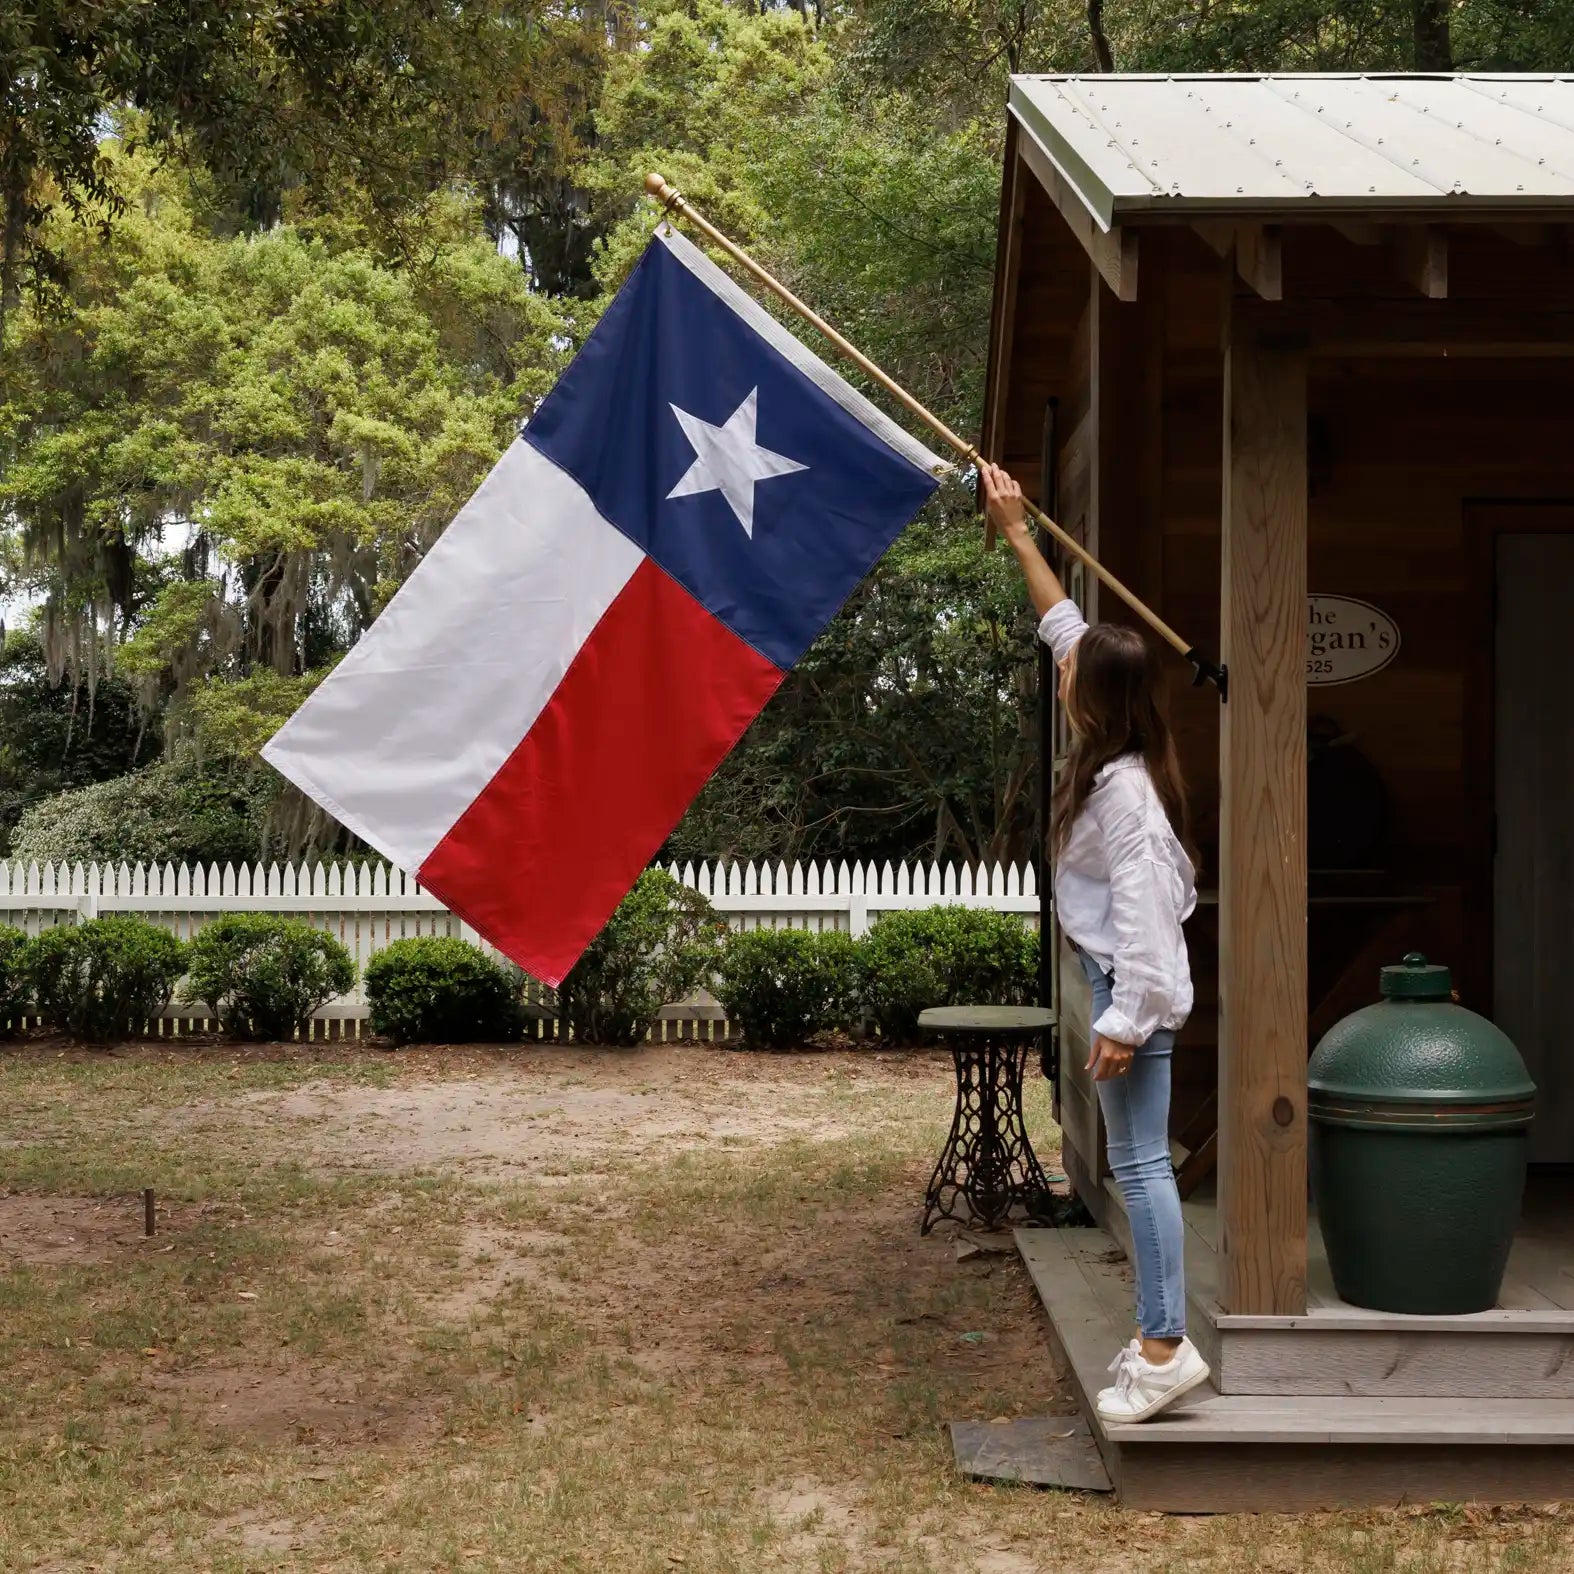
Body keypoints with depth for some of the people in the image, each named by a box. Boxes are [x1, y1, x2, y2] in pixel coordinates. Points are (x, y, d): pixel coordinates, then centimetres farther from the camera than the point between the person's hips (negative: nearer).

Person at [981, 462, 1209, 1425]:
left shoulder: (1122, 785, -19)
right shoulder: (1119, 757, 8)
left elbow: (1141, 907, -23)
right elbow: (1064, 624, 18)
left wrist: (1125, 1019, -22)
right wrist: (1017, 533, 22)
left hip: (1135, 988, -10)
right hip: (1127, 980, 10)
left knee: (1140, 1164, -6)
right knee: (1141, 1163, 12)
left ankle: (1167, 1347, -2)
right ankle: (1159, 1333, 19)